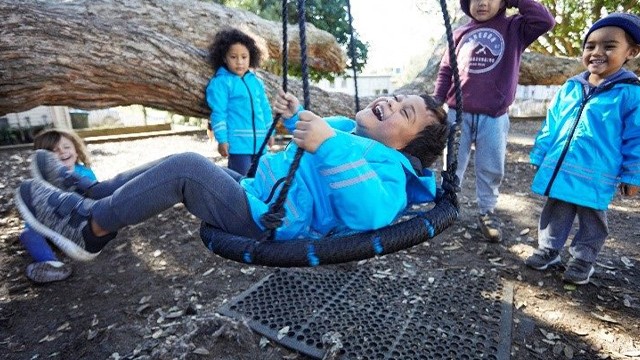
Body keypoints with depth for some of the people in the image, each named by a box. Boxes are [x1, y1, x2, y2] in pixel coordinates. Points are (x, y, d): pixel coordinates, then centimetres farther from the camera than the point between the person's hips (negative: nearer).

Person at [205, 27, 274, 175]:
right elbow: (218, 113, -10)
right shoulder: (221, 82, -7)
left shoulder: (256, 81, 11)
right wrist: (222, 139, -14)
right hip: (238, 142, -6)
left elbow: (265, 108, 17)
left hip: (259, 142, 6)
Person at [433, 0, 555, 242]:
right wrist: (436, 104, 6)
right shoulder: (460, 33, 11)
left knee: (492, 169, 7)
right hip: (457, 114, 1)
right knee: (452, 165, 8)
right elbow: (446, 71, 12)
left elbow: (545, 21, -10)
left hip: (494, 117, -1)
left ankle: (487, 212, 22)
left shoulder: (514, 29, 8)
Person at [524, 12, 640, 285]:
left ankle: (583, 260, 31)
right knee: (554, 215, 16)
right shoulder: (569, 88, 4)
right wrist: (539, 156, 8)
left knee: (592, 222, 14)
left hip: (596, 176, -3)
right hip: (558, 170, 4)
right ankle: (548, 250, 32)